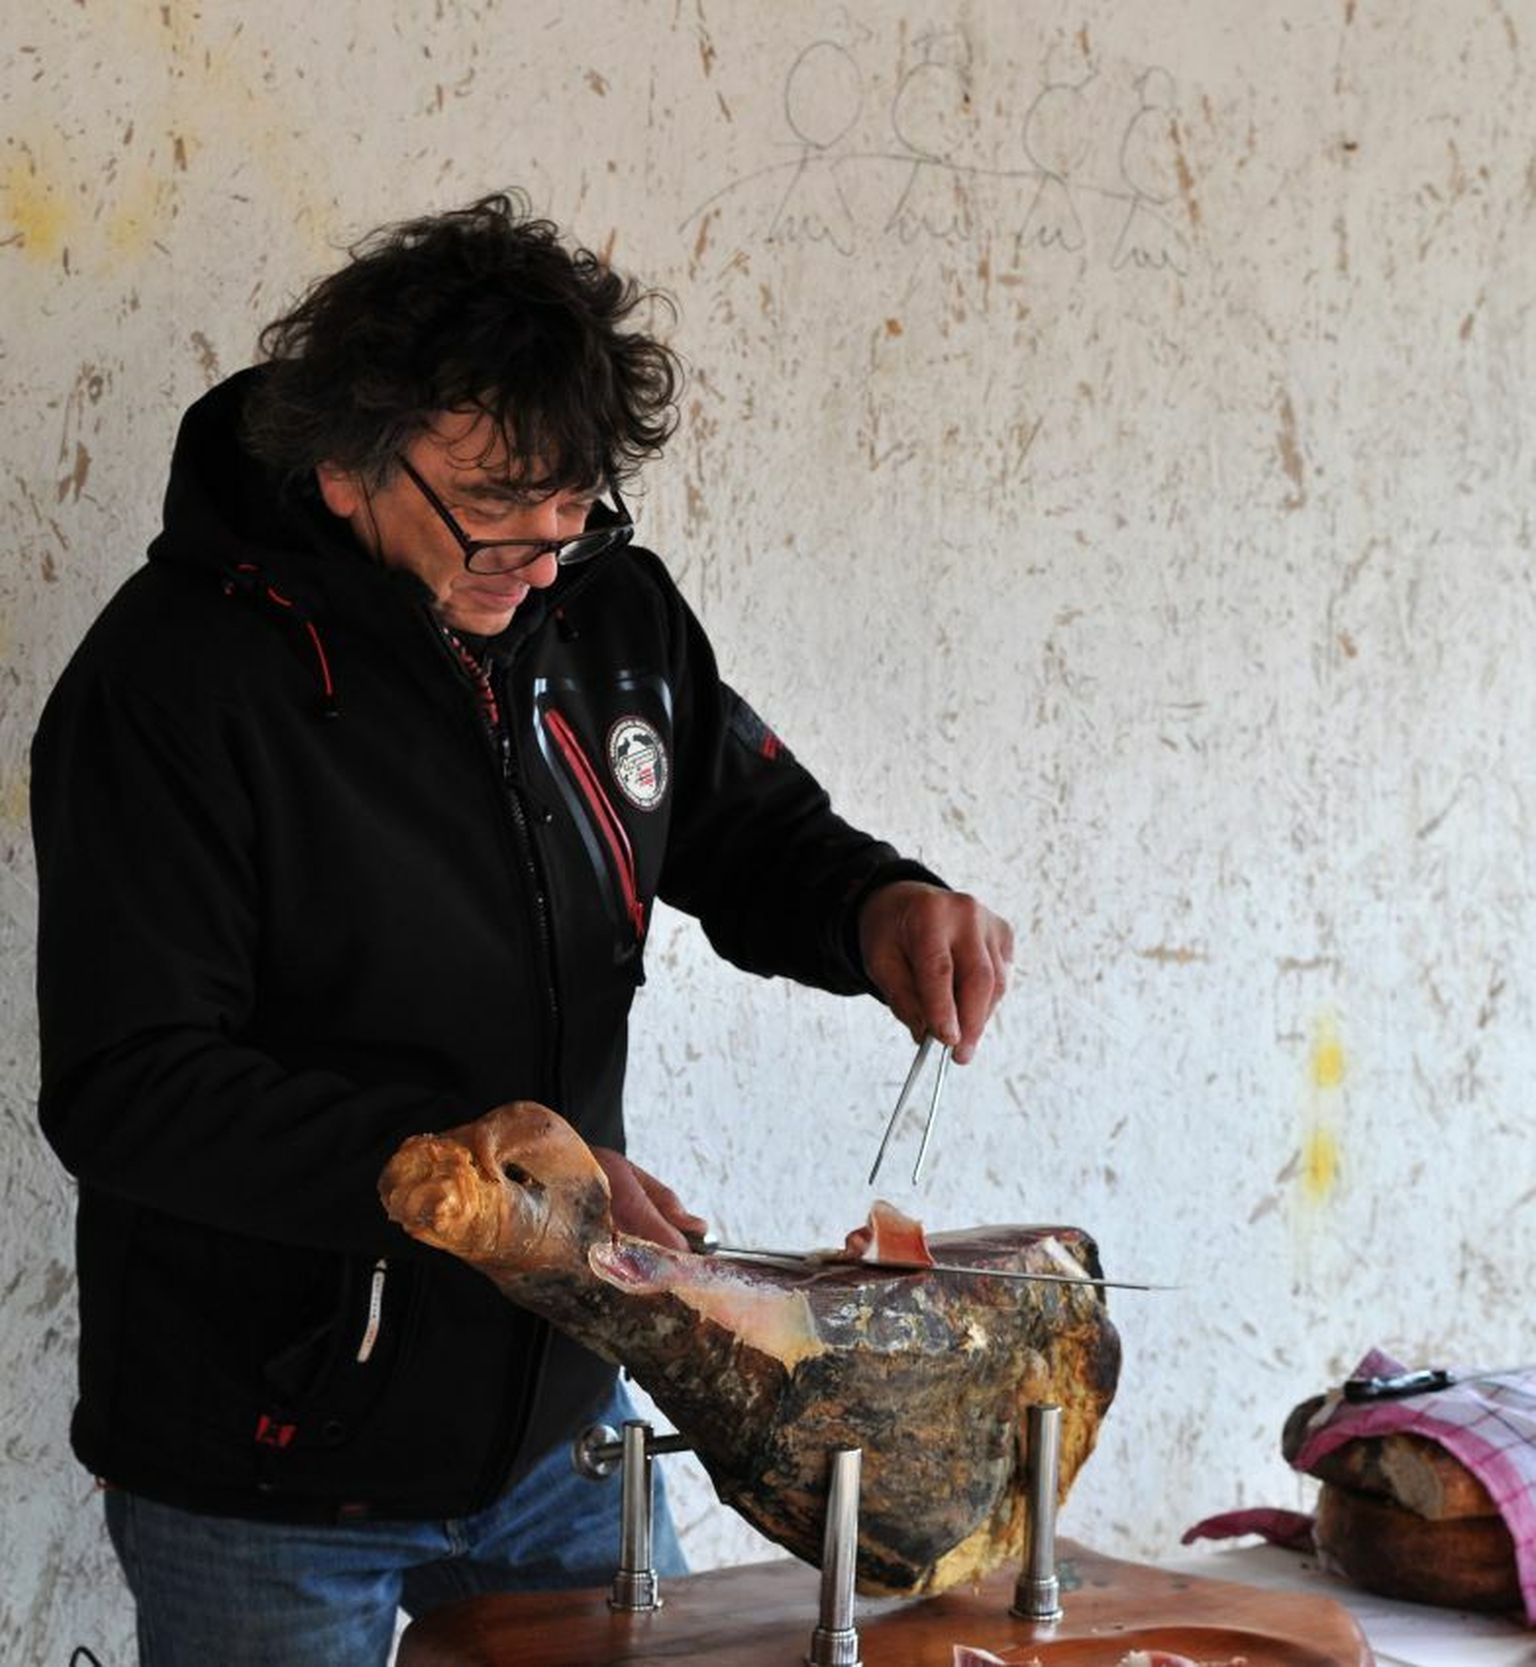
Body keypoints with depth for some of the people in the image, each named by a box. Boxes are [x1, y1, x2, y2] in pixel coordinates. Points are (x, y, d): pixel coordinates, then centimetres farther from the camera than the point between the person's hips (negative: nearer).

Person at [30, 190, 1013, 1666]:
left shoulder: (611, 613, -1)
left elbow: (752, 833, 14)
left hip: (556, 1419, 6)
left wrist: (874, 906, -9)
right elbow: (126, 1090, -23)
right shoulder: (178, 680, -20)